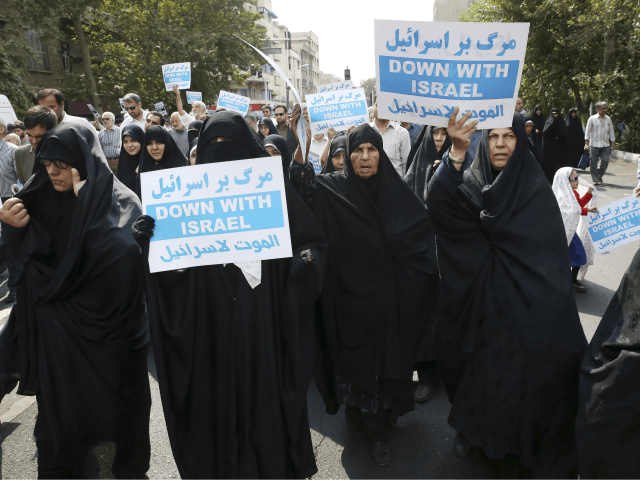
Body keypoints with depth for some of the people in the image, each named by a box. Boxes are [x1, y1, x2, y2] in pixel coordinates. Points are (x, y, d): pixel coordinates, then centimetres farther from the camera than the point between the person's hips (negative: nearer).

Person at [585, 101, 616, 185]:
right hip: (594, 144, -3)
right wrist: (586, 143, -7)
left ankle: (599, 176, 22)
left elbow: (611, 131, 16)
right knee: (593, 163, -3)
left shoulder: (608, 118, 11)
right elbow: (587, 131, 0)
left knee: (605, 161, -2)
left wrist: (613, 142, 13)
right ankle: (595, 179, 7)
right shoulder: (592, 119, 0)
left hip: (606, 145, 3)